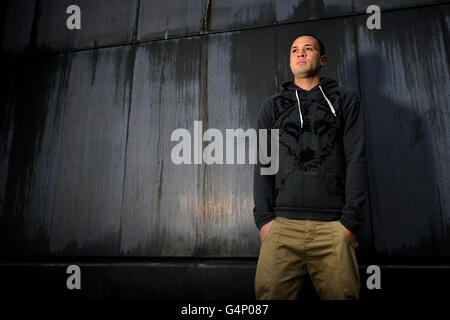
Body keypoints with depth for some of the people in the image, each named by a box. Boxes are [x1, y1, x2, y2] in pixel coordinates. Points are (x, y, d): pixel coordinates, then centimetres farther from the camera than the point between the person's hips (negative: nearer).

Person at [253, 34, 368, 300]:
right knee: (269, 294, -6)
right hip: (282, 226, 1)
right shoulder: (272, 106, 18)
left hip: (334, 227, 0)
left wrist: (351, 220, -5)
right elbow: (263, 164, 11)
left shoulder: (346, 100, 14)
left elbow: (356, 160, 5)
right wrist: (264, 218, -1)